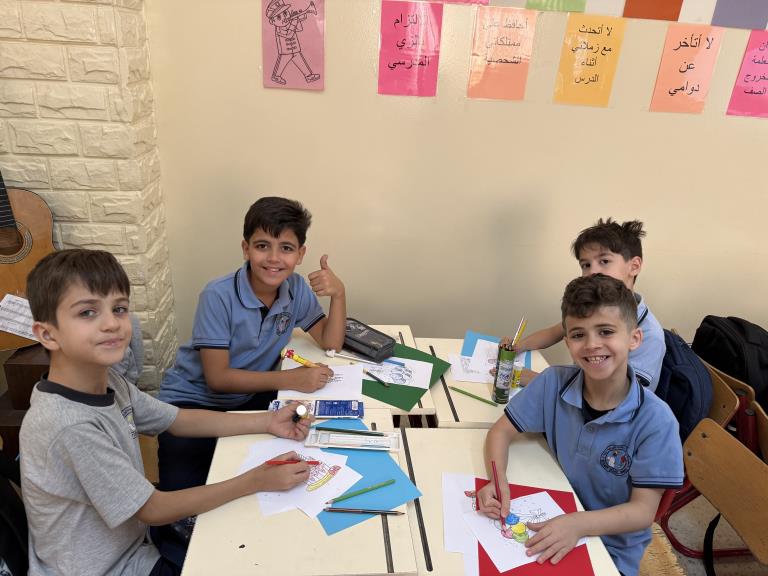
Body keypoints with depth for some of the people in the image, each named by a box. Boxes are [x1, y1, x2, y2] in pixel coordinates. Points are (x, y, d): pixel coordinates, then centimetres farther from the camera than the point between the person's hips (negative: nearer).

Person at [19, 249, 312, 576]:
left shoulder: (109, 382, -8)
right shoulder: (68, 427, -32)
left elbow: (180, 420, 3)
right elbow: (154, 510, -24)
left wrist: (267, 423, -7)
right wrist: (256, 481, -21)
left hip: (129, 546, 6)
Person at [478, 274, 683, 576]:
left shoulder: (656, 421, -20)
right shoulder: (553, 383, -13)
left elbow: (643, 511, -18)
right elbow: (502, 431, -5)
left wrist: (578, 524, -35)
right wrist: (498, 482, -24)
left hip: (611, 550, -2)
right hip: (551, 521, 3)